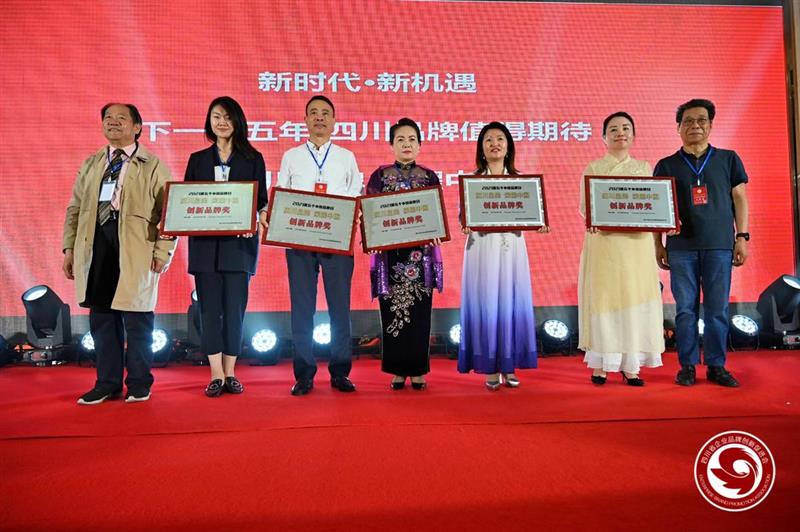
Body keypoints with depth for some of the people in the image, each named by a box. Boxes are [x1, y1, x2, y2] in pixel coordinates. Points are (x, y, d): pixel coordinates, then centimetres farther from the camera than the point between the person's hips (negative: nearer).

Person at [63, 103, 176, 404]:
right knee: (101, 316, 8)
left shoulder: (153, 166, 4)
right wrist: (69, 247, 9)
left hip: (136, 250, -4)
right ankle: (107, 383, 19)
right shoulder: (91, 164, 19)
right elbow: (74, 208, 18)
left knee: (136, 317, 0)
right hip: (96, 248, 5)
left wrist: (163, 252, -12)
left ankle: (138, 384, 13)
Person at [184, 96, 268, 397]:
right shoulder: (198, 159, 14)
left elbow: (261, 200, 6)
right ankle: (216, 375, 8)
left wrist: (261, 216, -15)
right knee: (210, 308, 1)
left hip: (239, 242, -1)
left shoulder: (252, 159, 9)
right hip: (205, 243, 2)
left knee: (235, 308, 0)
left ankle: (230, 373, 11)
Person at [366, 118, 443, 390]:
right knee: (392, 310, 1)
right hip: (389, 251, 0)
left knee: (419, 311, 1)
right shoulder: (380, 175, 7)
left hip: (421, 252, 1)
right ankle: (398, 370, 12)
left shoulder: (429, 176, 9)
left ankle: (418, 370, 12)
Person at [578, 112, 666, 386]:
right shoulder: (593, 168, 6)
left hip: (637, 243, 3)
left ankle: (631, 366, 10)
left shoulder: (644, 167, 14)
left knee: (636, 299, 2)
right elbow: (584, 206, -1)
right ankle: (599, 364, 6)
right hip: (604, 242, -3)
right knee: (603, 298, -2)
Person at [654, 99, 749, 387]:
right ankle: (688, 366, 11)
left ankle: (716, 366, 13)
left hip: (719, 245, 1)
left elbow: (739, 198, 9)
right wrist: (658, 245, 2)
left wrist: (742, 237, 2)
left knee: (718, 309, 3)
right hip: (681, 247, 0)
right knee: (685, 309, 2)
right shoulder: (667, 165, 8)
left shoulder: (728, 159, 10)